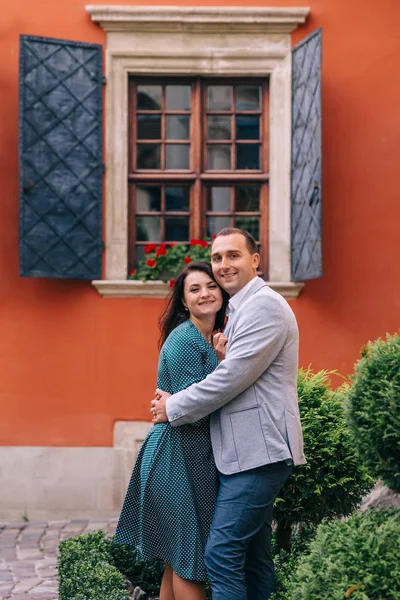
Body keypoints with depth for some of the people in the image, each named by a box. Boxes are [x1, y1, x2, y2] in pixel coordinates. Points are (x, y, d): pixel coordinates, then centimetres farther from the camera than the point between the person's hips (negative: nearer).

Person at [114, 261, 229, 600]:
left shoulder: (214, 340, 13)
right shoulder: (184, 339, -14)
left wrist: (223, 360, -2)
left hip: (201, 454, 9)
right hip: (179, 455, -9)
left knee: (179, 557, 15)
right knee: (189, 560, -2)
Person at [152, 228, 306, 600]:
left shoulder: (264, 305, -12)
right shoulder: (238, 310, 20)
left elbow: (231, 377, -18)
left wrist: (174, 408, -7)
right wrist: (174, 402, 8)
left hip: (259, 450, -10)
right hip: (248, 451, 10)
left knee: (222, 553, -11)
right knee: (253, 556, 13)